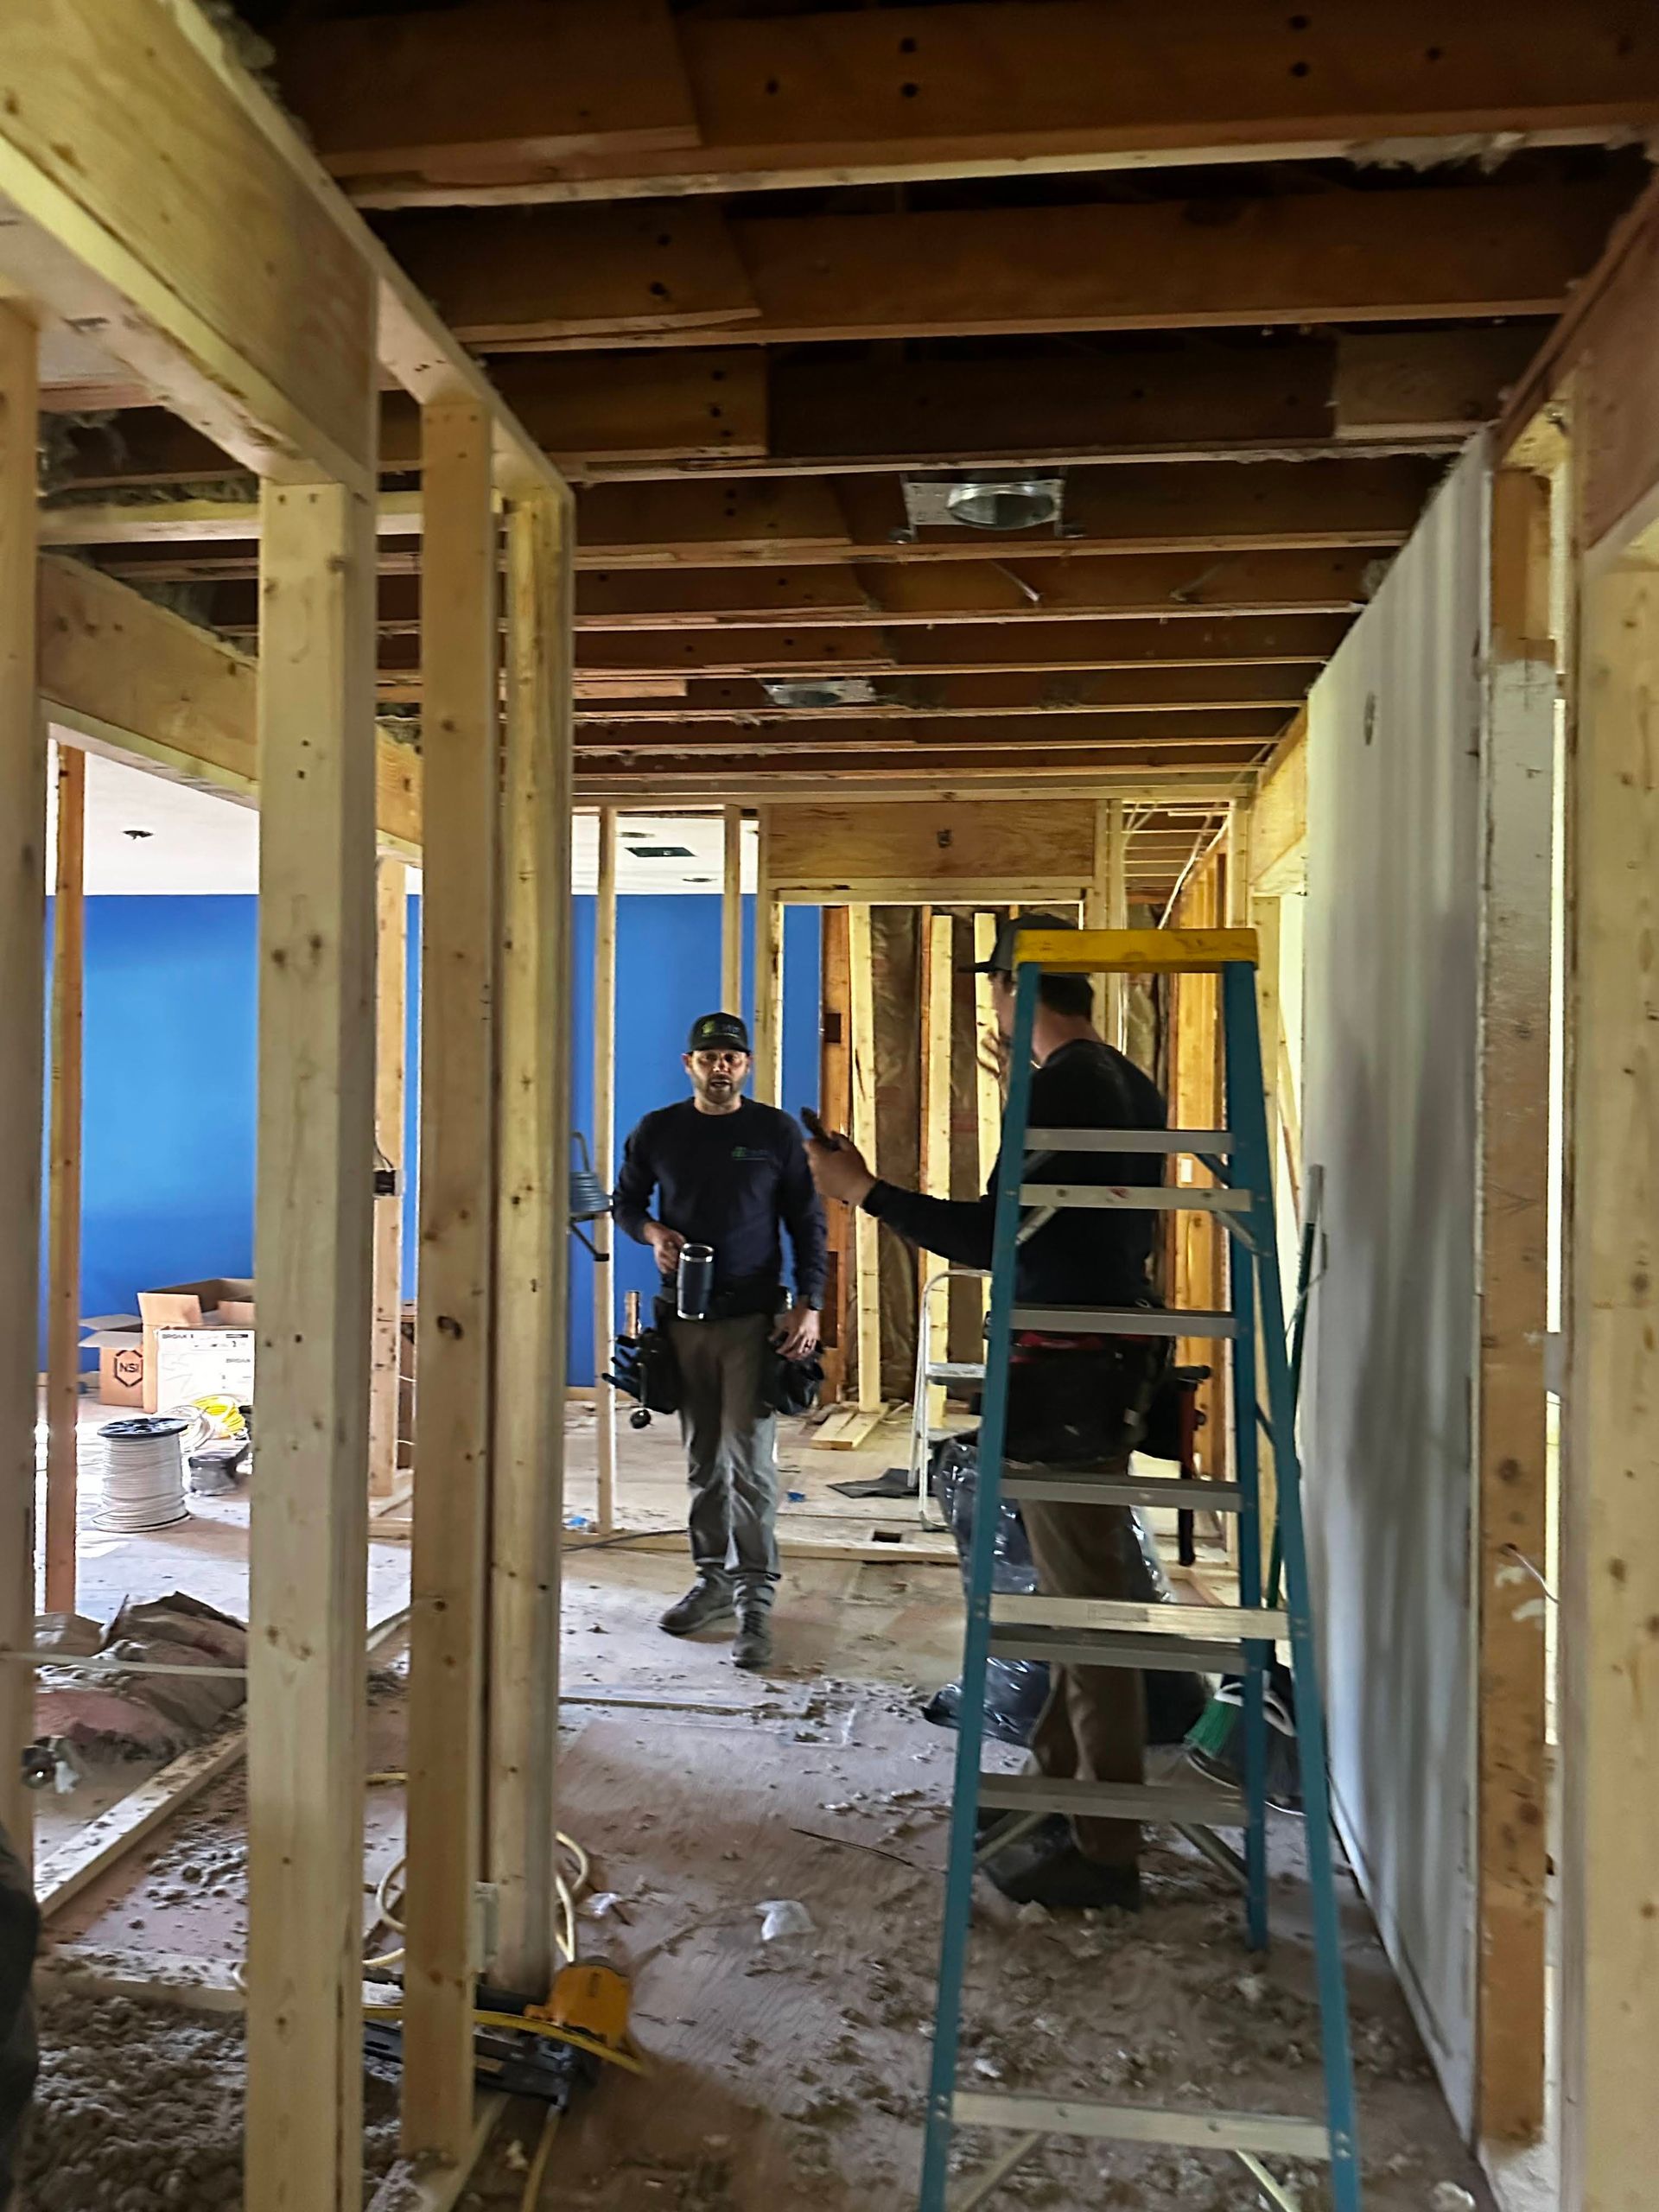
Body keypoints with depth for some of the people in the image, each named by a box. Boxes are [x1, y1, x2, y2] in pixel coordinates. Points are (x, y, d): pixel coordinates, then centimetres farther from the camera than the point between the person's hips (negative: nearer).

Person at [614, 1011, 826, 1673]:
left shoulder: (776, 1132, 0)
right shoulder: (657, 1131, 6)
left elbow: (807, 1222, 2)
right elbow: (626, 1202, 17)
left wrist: (808, 1304, -7)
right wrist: (652, 1233, -6)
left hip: (753, 1318, -3)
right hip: (684, 1317, 3)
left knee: (748, 1460, -7)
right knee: (703, 1461, 11)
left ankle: (755, 1599, -3)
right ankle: (713, 1579, 22)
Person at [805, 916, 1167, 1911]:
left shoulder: (1063, 1089, -17)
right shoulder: (1134, 1087, 12)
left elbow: (992, 1238, -21)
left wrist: (866, 1190, -14)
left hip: (1067, 1373, -10)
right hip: (1115, 1361, 10)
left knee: (1087, 1597, -3)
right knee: (1085, 1585, 18)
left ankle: (1105, 1848, 7)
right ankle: (1063, 1783, 31)